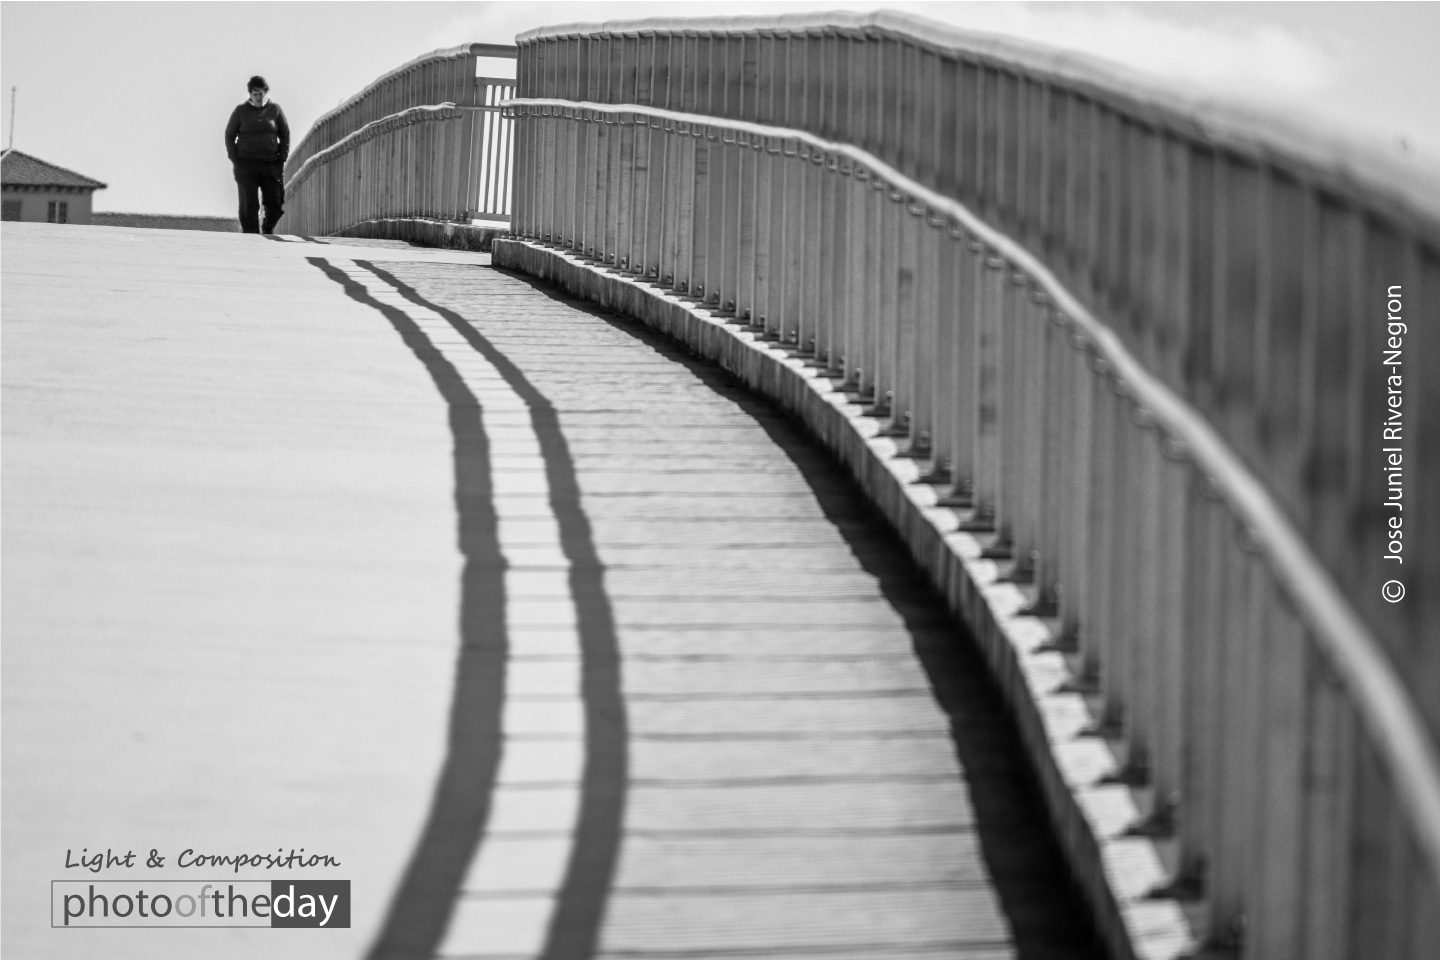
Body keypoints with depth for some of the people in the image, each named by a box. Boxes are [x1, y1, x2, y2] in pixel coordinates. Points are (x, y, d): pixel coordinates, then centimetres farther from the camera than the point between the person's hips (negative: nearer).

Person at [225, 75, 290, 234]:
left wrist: (282, 158, 1)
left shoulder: (275, 110, 7)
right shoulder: (240, 111, 4)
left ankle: (267, 230, 22)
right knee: (249, 206, -8)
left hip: (271, 165, 1)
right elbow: (229, 136, 8)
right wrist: (235, 160, -2)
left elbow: (285, 135, 11)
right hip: (246, 165, -1)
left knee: (276, 204, -4)